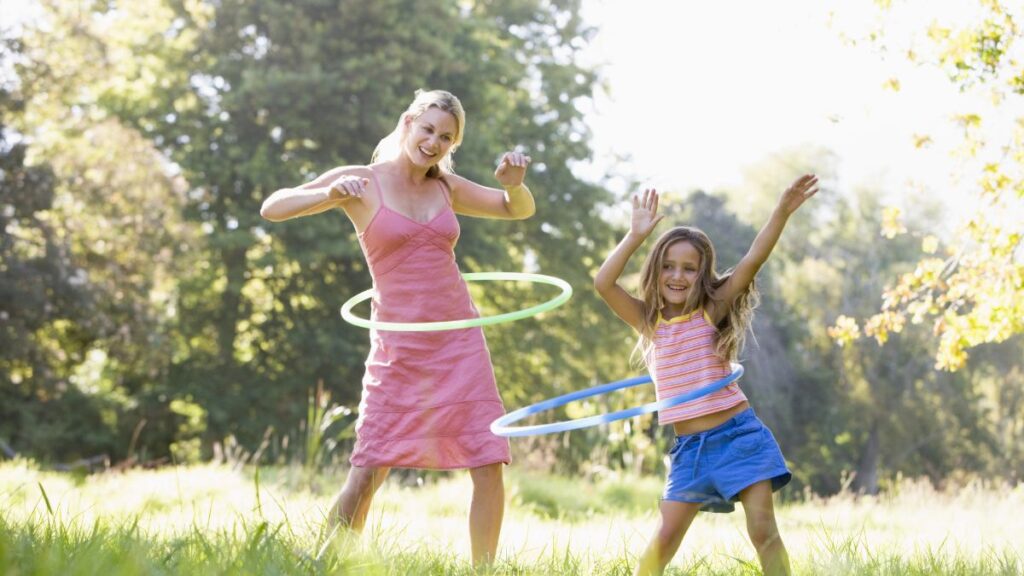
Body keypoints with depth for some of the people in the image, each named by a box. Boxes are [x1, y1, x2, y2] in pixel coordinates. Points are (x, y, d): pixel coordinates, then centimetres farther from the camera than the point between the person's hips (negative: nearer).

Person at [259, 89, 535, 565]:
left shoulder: (446, 186, 10)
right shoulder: (361, 181, -2)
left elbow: (520, 210, 20)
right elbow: (272, 208, -9)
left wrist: (515, 183, -3)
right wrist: (332, 195, -27)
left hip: (460, 342, 4)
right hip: (399, 348, -4)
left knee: (490, 468, -1)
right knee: (367, 472, -9)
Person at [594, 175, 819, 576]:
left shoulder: (713, 312, -1)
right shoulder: (648, 322, 6)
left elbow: (753, 260, -13)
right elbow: (603, 283, -8)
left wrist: (783, 211, -23)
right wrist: (636, 236, -10)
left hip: (738, 435, -2)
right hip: (689, 447, 3)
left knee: (763, 530, -6)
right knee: (667, 535, 1)